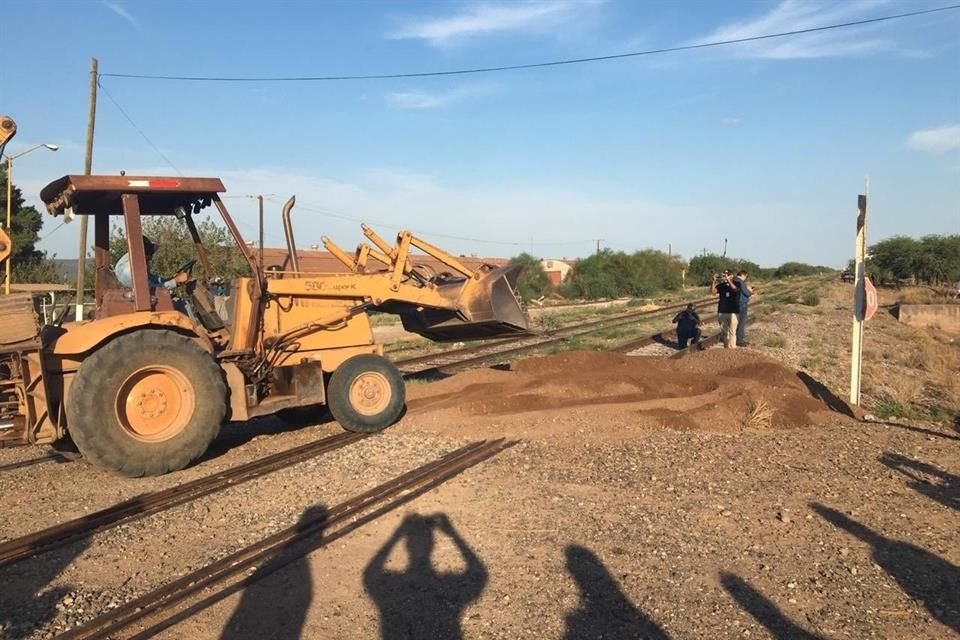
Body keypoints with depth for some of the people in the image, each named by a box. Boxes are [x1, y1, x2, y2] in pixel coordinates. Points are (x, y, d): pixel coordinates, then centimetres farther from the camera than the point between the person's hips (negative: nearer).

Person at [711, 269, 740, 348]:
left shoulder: (736, 284, 0)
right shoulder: (721, 285, 8)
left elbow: (735, 289, -23)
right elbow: (713, 292, -6)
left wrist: (728, 280, -31)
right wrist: (714, 281, -18)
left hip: (733, 312, -4)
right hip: (721, 311, 4)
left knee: (732, 331, -7)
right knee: (723, 332, 11)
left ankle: (732, 347, -6)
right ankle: (725, 346, 23)